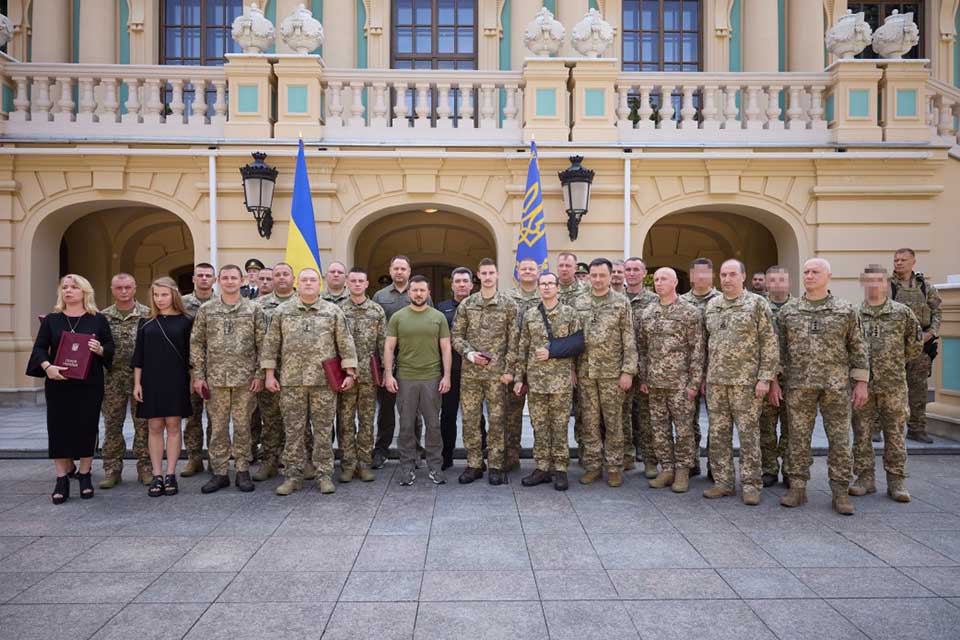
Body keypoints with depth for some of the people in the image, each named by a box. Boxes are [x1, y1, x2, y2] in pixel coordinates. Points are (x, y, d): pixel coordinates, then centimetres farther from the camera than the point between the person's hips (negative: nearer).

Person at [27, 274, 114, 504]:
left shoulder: (98, 319, 6)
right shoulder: (51, 320, 8)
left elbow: (111, 347, 5)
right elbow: (40, 348, 2)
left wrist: (100, 349, -18)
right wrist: (47, 367, -17)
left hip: (89, 385, -1)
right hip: (58, 384, 1)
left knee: (87, 428, 2)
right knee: (59, 429, 1)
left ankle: (84, 476, 15)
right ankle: (62, 479, 9)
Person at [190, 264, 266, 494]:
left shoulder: (254, 309, 2)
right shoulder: (206, 310, 5)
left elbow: (262, 344, 1)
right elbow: (196, 344, 6)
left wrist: (259, 374, -5)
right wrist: (198, 375, 0)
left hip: (245, 378, -1)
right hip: (215, 378, 1)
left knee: (242, 426, 5)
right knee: (218, 427, 7)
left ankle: (243, 471, 16)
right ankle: (219, 472, 17)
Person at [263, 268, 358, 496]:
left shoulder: (333, 311, 5)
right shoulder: (282, 311, 7)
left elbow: (345, 344, 3)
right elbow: (271, 345, 8)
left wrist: (349, 373, -2)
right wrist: (270, 374, 2)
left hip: (324, 381, -1)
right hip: (291, 381, 1)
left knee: (324, 429, 4)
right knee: (293, 430, 6)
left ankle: (324, 475, 14)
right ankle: (293, 475, 16)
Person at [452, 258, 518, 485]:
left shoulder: (508, 304, 1)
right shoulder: (466, 304, 6)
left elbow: (513, 340, -1)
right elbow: (456, 335, 7)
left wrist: (509, 369, -6)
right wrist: (469, 353, -10)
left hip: (496, 372, -2)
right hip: (470, 372, 2)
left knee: (497, 420, 3)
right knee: (470, 419, 6)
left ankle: (496, 466, 15)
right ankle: (474, 465, 18)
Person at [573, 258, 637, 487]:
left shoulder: (622, 303, -1)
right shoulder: (579, 303, 7)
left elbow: (629, 340, -3)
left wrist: (628, 371, -9)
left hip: (612, 372, -2)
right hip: (585, 372, 3)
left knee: (613, 422, 4)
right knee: (589, 422, 7)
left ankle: (614, 467, 15)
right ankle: (593, 466, 17)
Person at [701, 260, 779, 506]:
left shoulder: (757, 304, -3)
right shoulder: (711, 306, 11)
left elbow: (770, 343, -6)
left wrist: (765, 378, -12)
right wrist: (703, 376, 12)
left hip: (746, 381, -5)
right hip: (715, 381, 5)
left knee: (749, 433, 1)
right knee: (718, 434, 8)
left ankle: (751, 484, 11)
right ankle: (723, 482, 18)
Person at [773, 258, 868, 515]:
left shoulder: (846, 310, 4)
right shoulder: (788, 311, 7)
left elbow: (857, 348, 4)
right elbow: (779, 348, 8)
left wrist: (861, 383, -1)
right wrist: (774, 381, 4)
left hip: (836, 384, -1)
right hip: (798, 385, 1)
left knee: (839, 439, 2)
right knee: (798, 438, 5)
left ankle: (841, 492, 13)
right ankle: (797, 488, 15)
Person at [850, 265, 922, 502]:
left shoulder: (902, 312, 1)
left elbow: (916, 343, 11)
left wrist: (896, 362, 10)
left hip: (893, 384, 0)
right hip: (862, 383, 1)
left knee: (894, 434, 6)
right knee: (861, 434, 5)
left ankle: (896, 481, 15)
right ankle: (865, 478, 16)